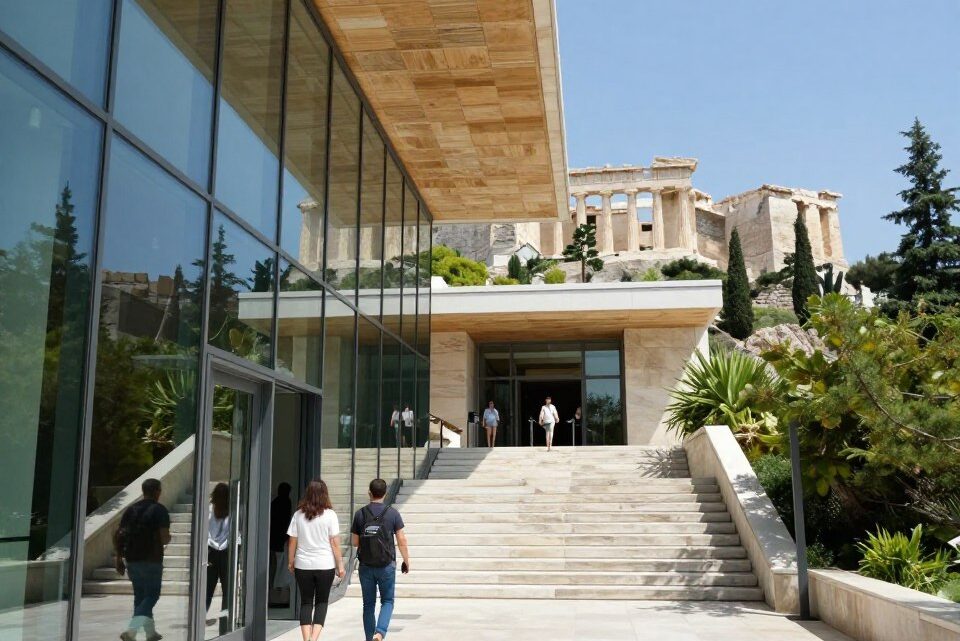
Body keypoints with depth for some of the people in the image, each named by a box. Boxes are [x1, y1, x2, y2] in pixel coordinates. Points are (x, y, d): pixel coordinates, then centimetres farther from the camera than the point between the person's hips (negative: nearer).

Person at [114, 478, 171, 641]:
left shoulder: (131, 510, 9)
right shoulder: (160, 510, -8)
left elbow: (118, 535, 7)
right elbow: (164, 538, -17)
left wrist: (119, 558, 13)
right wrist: (168, 538, 6)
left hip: (131, 560, 6)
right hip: (151, 560, -6)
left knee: (140, 595, 16)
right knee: (152, 595, 4)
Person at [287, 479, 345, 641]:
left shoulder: (298, 514, -1)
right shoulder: (329, 515, -7)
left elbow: (292, 541, 3)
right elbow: (335, 543, -5)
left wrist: (290, 561, 17)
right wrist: (340, 565, 2)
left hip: (303, 565, 2)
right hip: (325, 565, -1)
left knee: (306, 602, 12)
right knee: (322, 602, 12)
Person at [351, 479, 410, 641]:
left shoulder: (360, 514, -1)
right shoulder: (392, 513, -5)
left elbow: (355, 542, 3)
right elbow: (401, 540, -5)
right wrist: (406, 560, 7)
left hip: (366, 566, 2)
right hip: (386, 565, -1)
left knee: (368, 604, 12)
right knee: (387, 601, 10)